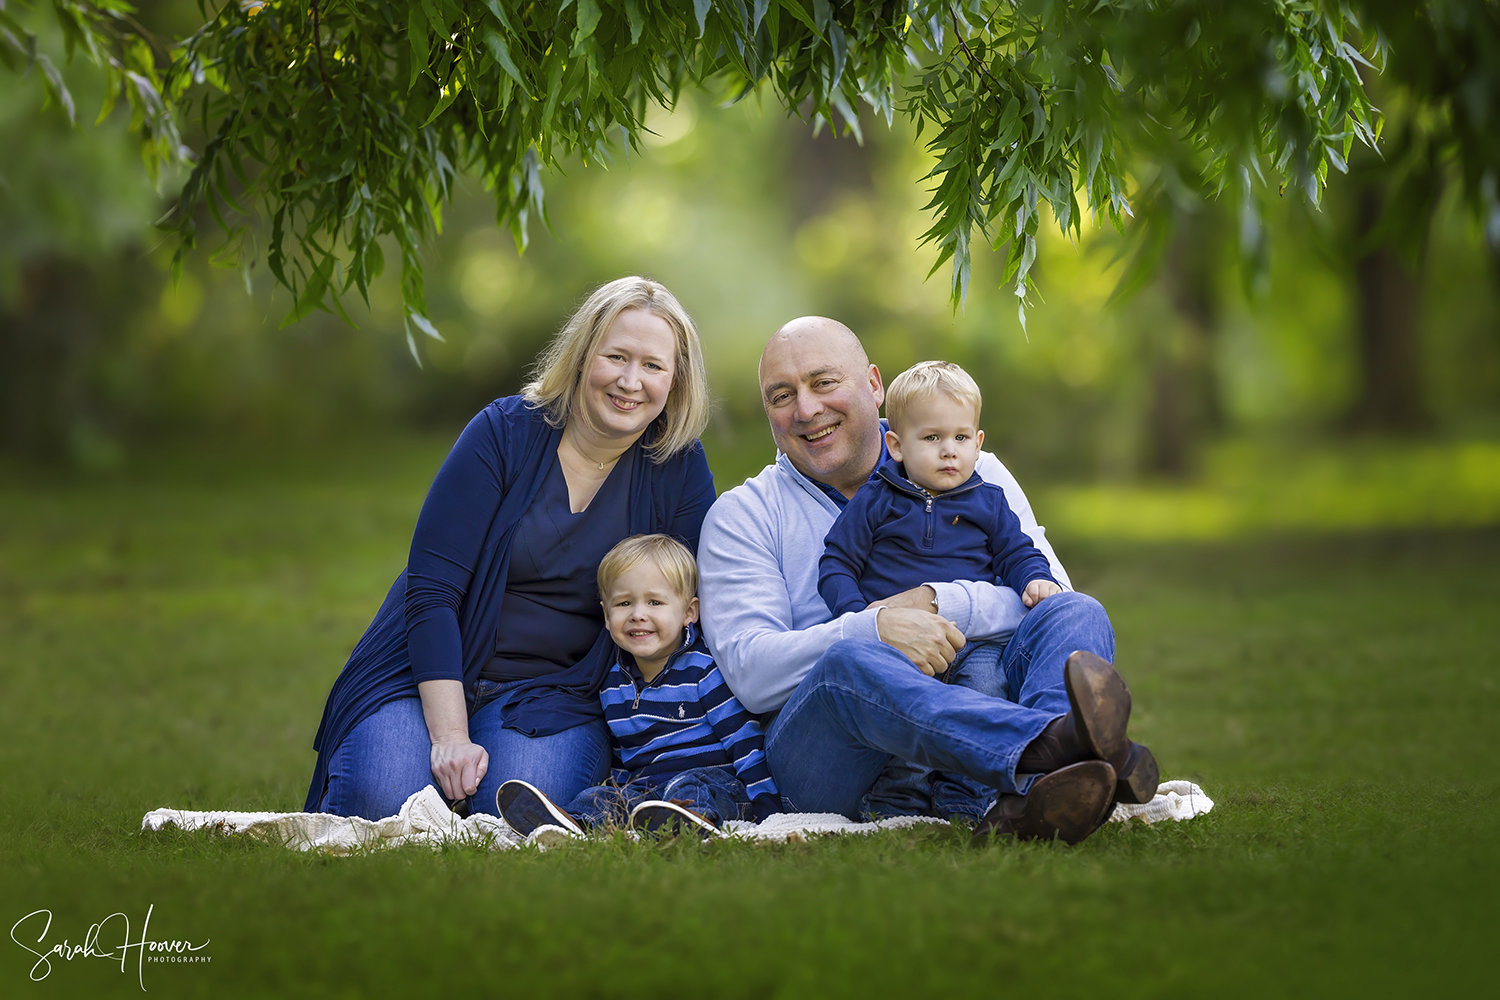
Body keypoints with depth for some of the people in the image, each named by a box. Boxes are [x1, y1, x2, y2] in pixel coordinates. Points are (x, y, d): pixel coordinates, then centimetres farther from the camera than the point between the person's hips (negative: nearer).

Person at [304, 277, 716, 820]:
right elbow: (431, 589, -12)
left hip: (554, 692, 1)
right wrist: (449, 735, -22)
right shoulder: (506, 433, -7)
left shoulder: (681, 472, -1)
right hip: (429, 673, -1)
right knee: (383, 799, -27)